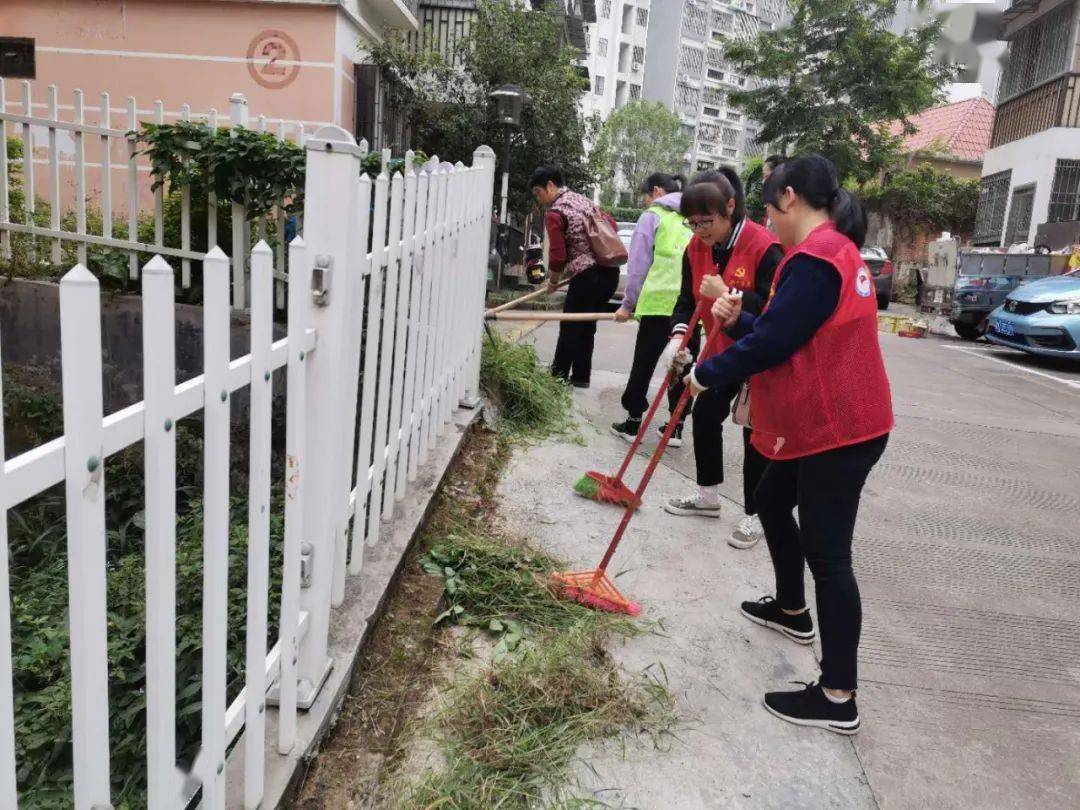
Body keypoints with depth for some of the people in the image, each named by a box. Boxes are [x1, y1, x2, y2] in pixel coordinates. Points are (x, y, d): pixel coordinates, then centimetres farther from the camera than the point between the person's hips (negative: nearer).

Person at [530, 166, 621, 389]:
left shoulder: (555, 213, -8)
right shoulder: (585, 201, 17)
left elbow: (558, 255, -11)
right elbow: (611, 225, 21)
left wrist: (553, 281, 5)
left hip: (587, 276, -8)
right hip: (611, 272, 8)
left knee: (570, 328, 1)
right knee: (587, 327, 15)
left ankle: (559, 376, 6)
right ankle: (581, 376, 20)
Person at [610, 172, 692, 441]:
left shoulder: (652, 216, 3)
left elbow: (638, 266, 1)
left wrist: (628, 304, 7)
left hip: (658, 302, -4)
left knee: (644, 364, 7)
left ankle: (633, 423, 15)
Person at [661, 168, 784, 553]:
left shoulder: (764, 246, -25)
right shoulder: (697, 248, -3)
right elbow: (687, 299, -2)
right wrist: (678, 334, -20)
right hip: (721, 351, 7)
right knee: (704, 416, 13)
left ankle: (754, 516, 12)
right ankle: (708, 496, 32)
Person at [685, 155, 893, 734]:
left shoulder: (814, 258, -20)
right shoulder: (835, 250, 15)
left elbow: (773, 342, -21)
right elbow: (792, 330, 16)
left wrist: (708, 373, -8)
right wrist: (739, 320, 2)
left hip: (836, 429, -11)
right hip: (822, 422, 11)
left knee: (826, 553, -5)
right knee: (772, 501, 25)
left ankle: (838, 698, 4)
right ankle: (792, 610, 44)